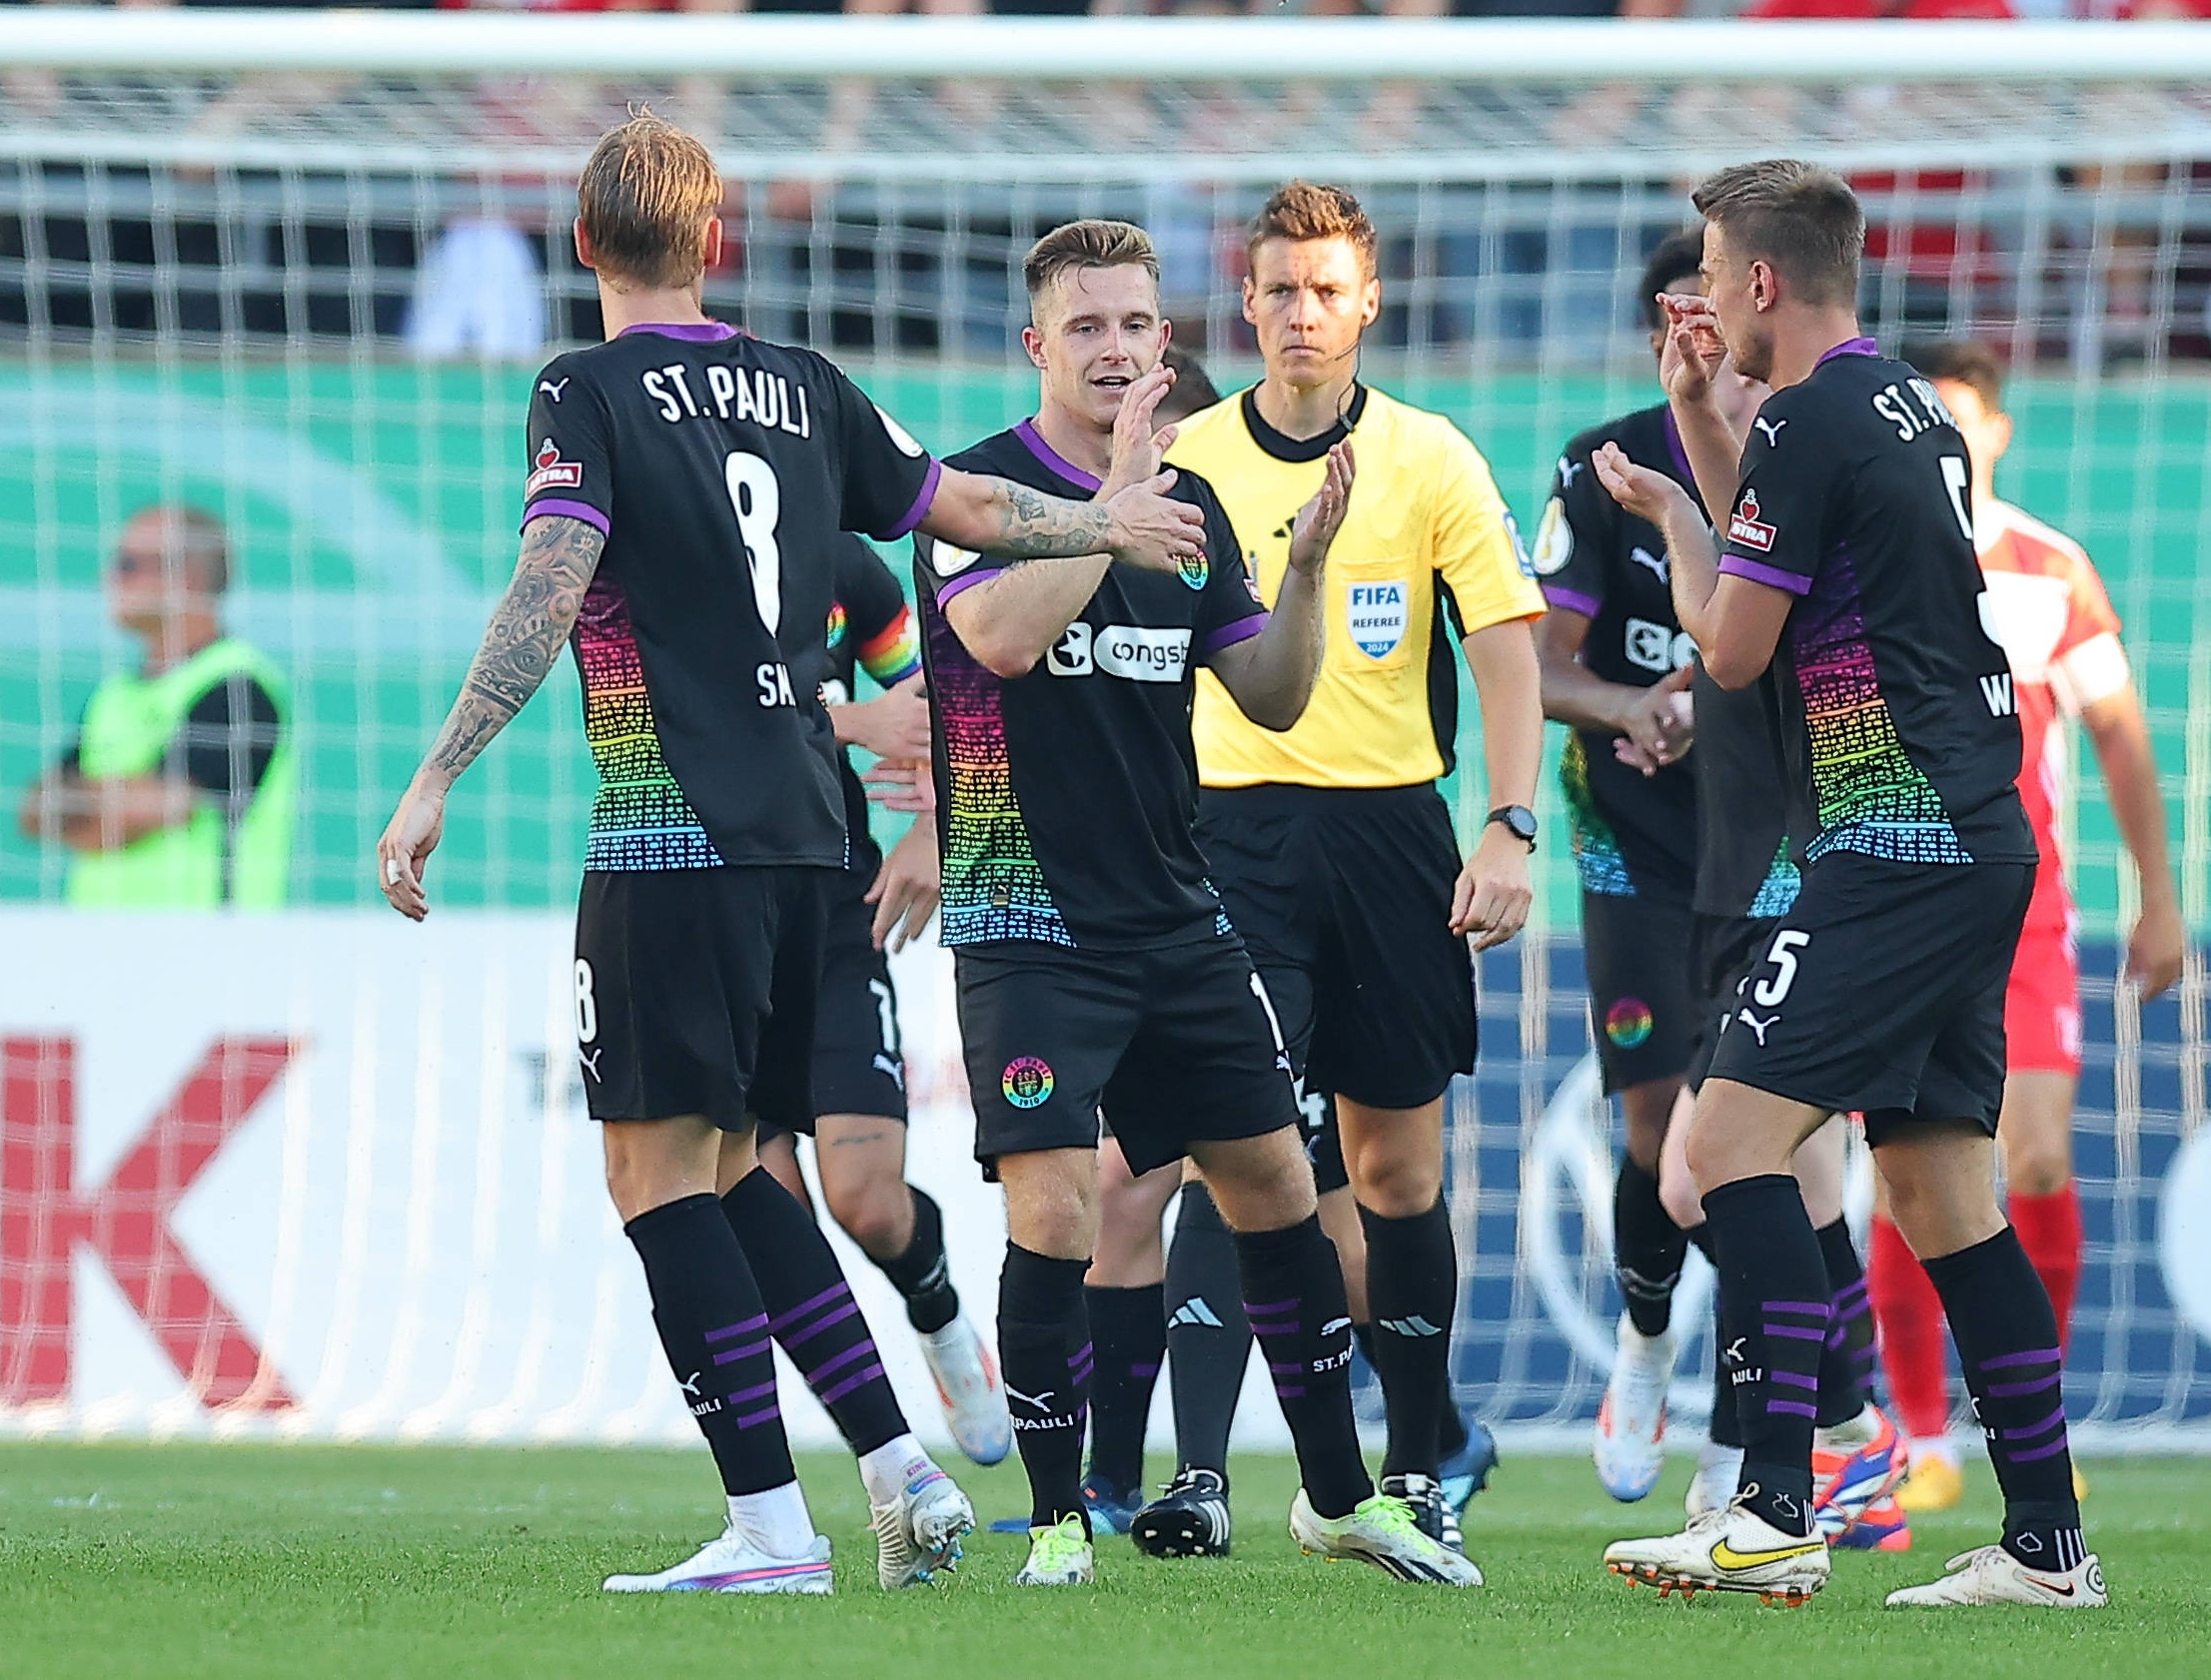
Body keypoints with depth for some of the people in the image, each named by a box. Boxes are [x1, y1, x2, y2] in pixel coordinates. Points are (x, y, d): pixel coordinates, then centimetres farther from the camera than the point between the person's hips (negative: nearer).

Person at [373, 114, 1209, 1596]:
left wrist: (439, 780, -19)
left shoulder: (593, 393, -5)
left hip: (673, 833, -7)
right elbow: (964, 505, 20)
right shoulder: (801, 388, 13)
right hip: (801, 826, 7)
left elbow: (548, 592, -16)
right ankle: (903, 1468, 10)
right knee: (725, 1164, 16)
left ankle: (770, 1525, -10)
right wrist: (1109, 523, 36)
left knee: (659, 1165, -4)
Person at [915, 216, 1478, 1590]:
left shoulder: (1191, 505, 10)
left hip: (1180, 917, 6)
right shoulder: (981, 488, -8)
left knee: (1277, 1188, 10)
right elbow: (1005, 637, -26)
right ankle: (1059, 1518, -1)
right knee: (1054, 1212, -14)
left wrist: (1308, 561, -4)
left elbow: (1272, 696, 11)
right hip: (1032, 923, -6)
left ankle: (1338, 1493, 23)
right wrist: (1120, 490, -25)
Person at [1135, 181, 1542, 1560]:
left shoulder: (1430, 459, 2)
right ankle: (1200, 1473, -19)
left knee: (1394, 1162, 8)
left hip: (1388, 825, 1)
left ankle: (1425, 1458, 23)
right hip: (1236, 832, -1)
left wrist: (1512, 831, -10)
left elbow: (1508, 650, 0)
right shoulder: (1185, 459, 4)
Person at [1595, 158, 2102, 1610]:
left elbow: (1734, 648, -6)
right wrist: (1696, 417, 27)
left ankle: (1774, 1515, -22)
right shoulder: (1909, 410, 17)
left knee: (1734, 1135, -14)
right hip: (1977, 837, 10)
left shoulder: (1814, 423, -12)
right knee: (1939, 1190, 11)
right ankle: (2048, 1542, 9)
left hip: (1899, 841, -10)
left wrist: (1670, 512, 11)